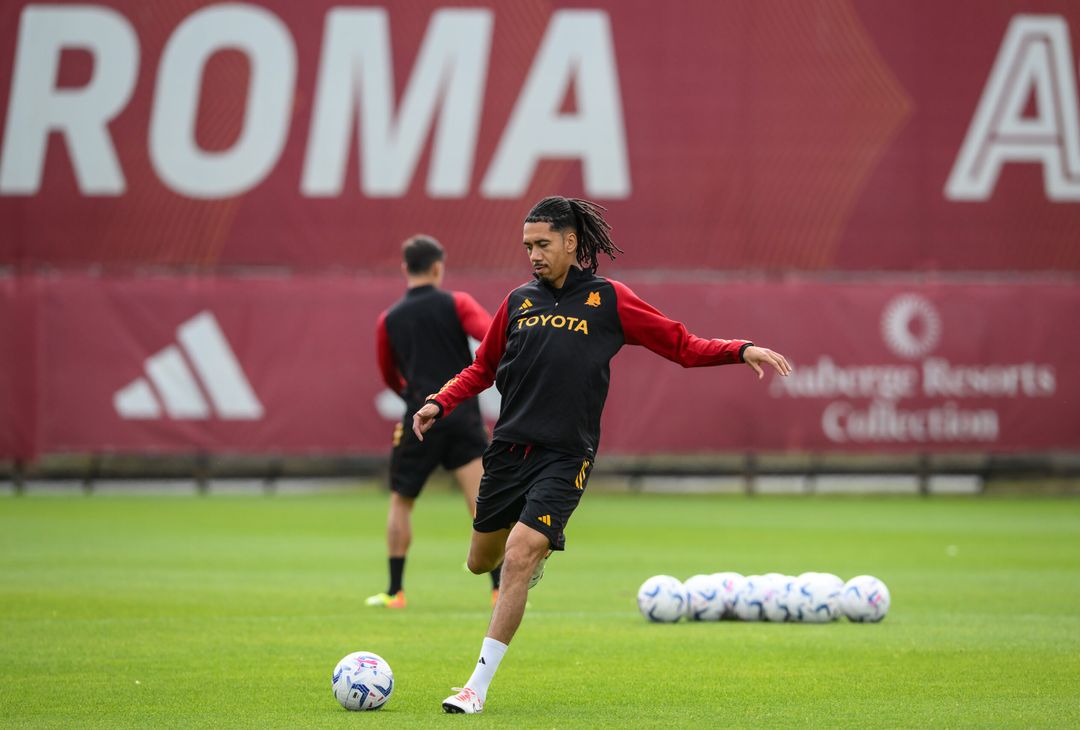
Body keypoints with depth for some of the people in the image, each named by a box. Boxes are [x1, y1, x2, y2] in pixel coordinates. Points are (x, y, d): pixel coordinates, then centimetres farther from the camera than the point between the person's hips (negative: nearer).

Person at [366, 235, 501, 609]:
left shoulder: (389, 320, 7)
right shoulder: (456, 303, 0)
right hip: (464, 415, -1)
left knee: (400, 502, 15)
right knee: (481, 499, -4)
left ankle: (395, 591, 17)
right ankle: (500, 585, -11)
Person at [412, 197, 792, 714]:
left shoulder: (608, 300, 1)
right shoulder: (519, 302, 10)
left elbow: (682, 346, 4)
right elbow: (482, 368, 21)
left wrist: (741, 351, -10)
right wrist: (441, 404, 5)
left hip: (564, 458, -5)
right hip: (508, 451, 5)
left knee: (518, 560, -18)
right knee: (482, 562, 13)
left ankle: (478, 686, -12)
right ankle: (540, 547, 50)